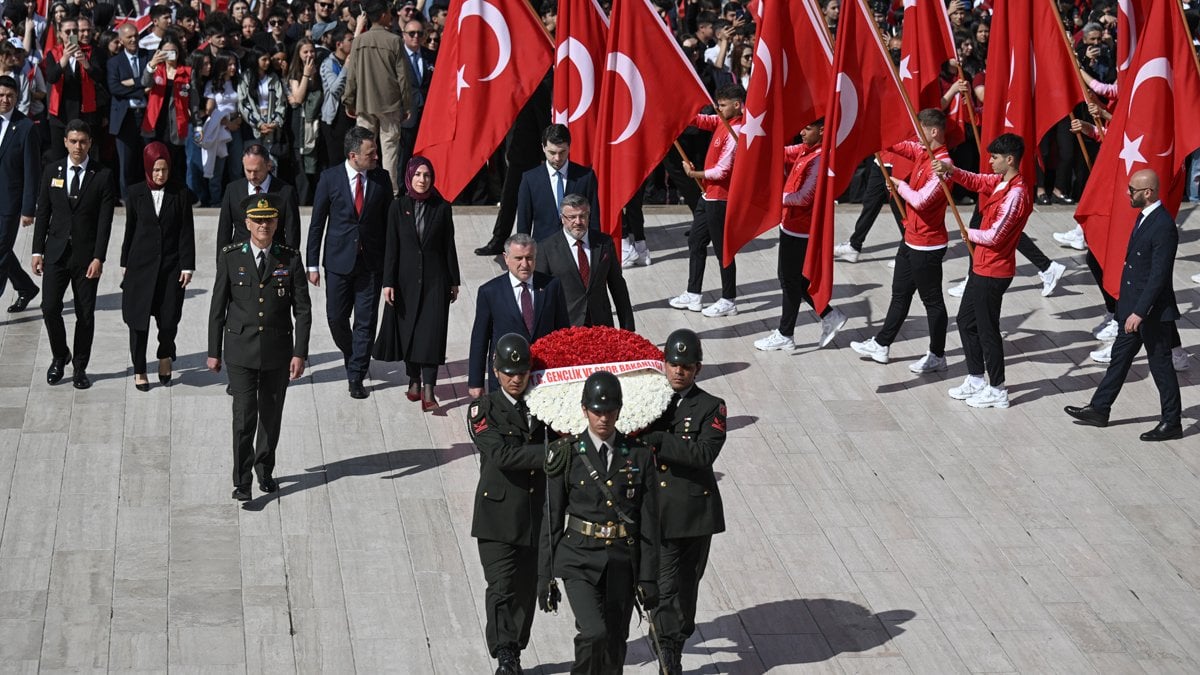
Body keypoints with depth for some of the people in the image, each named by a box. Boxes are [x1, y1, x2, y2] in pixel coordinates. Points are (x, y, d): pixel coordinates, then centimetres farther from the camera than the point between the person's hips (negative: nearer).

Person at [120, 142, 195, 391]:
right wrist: (125, 263, 10)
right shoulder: (136, 193, 2)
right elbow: (130, 230, 9)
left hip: (171, 265, -1)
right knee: (138, 319, 3)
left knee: (169, 319, -2)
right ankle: (139, 370, 18)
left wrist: (187, 266, -5)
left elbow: (187, 232, 0)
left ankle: (165, 356, 29)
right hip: (141, 264, 1)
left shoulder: (180, 194, -1)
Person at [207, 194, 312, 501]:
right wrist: (214, 351, 2)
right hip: (241, 351, -1)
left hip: (278, 351, 2)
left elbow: (302, 309, 1)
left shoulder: (290, 259, 0)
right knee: (244, 416, -8)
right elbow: (218, 308, 3)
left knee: (272, 416, 12)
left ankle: (265, 470, 29)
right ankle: (242, 481, -3)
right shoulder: (230, 258, -1)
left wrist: (300, 353, -5)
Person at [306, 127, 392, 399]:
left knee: (366, 321, 1)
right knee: (336, 317, 6)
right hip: (339, 260, 0)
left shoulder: (381, 178, -1)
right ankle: (353, 358, 34)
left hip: (371, 262, 0)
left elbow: (388, 220, 5)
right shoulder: (330, 178, -5)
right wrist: (313, 264, -2)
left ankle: (356, 377, 9)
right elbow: (317, 222, -1)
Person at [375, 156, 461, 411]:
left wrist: (454, 282, 6)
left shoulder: (442, 208, 0)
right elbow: (392, 247, 0)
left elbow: (449, 246, 4)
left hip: (435, 279, -1)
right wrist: (388, 282, -5)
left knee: (432, 332, -8)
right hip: (406, 277, 1)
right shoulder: (398, 207, 0)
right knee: (408, 330, 9)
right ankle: (414, 380, 26)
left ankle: (428, 390, -12)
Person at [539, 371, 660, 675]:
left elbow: (649, 524, 3)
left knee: (614, 648, 9)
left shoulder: (639, 455, 2)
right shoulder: (567, 455, -2)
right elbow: (551, 520, 1)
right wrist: (545, 577, -1)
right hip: (579, 560, -2)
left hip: (623, 563, 2)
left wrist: (649, 579, -1)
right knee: (594, 634, -22)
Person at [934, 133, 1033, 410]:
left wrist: (970, 234, -7)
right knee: (966, 320, 19)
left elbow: (993, 236, -26)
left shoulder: (1016, 193, -25)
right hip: (982, 267, 10)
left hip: (993, 272, -10)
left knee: (987, 329, 1)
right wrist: (951, 171, -5)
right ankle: (976, 379, 31)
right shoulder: (1000, 181, 3)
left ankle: (997, 390, 13)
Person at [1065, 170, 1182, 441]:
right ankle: (1099, 409, 28)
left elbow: (1159, 275, -25)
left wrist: (1139, 312, -25)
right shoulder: (1144, 217, 7)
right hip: (1133, 306, 10)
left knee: (1160, 364, 2)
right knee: (1120, 357, 17)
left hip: (1151, 310, -10)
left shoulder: (1163, 227, -24)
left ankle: (1172, 423, 13)